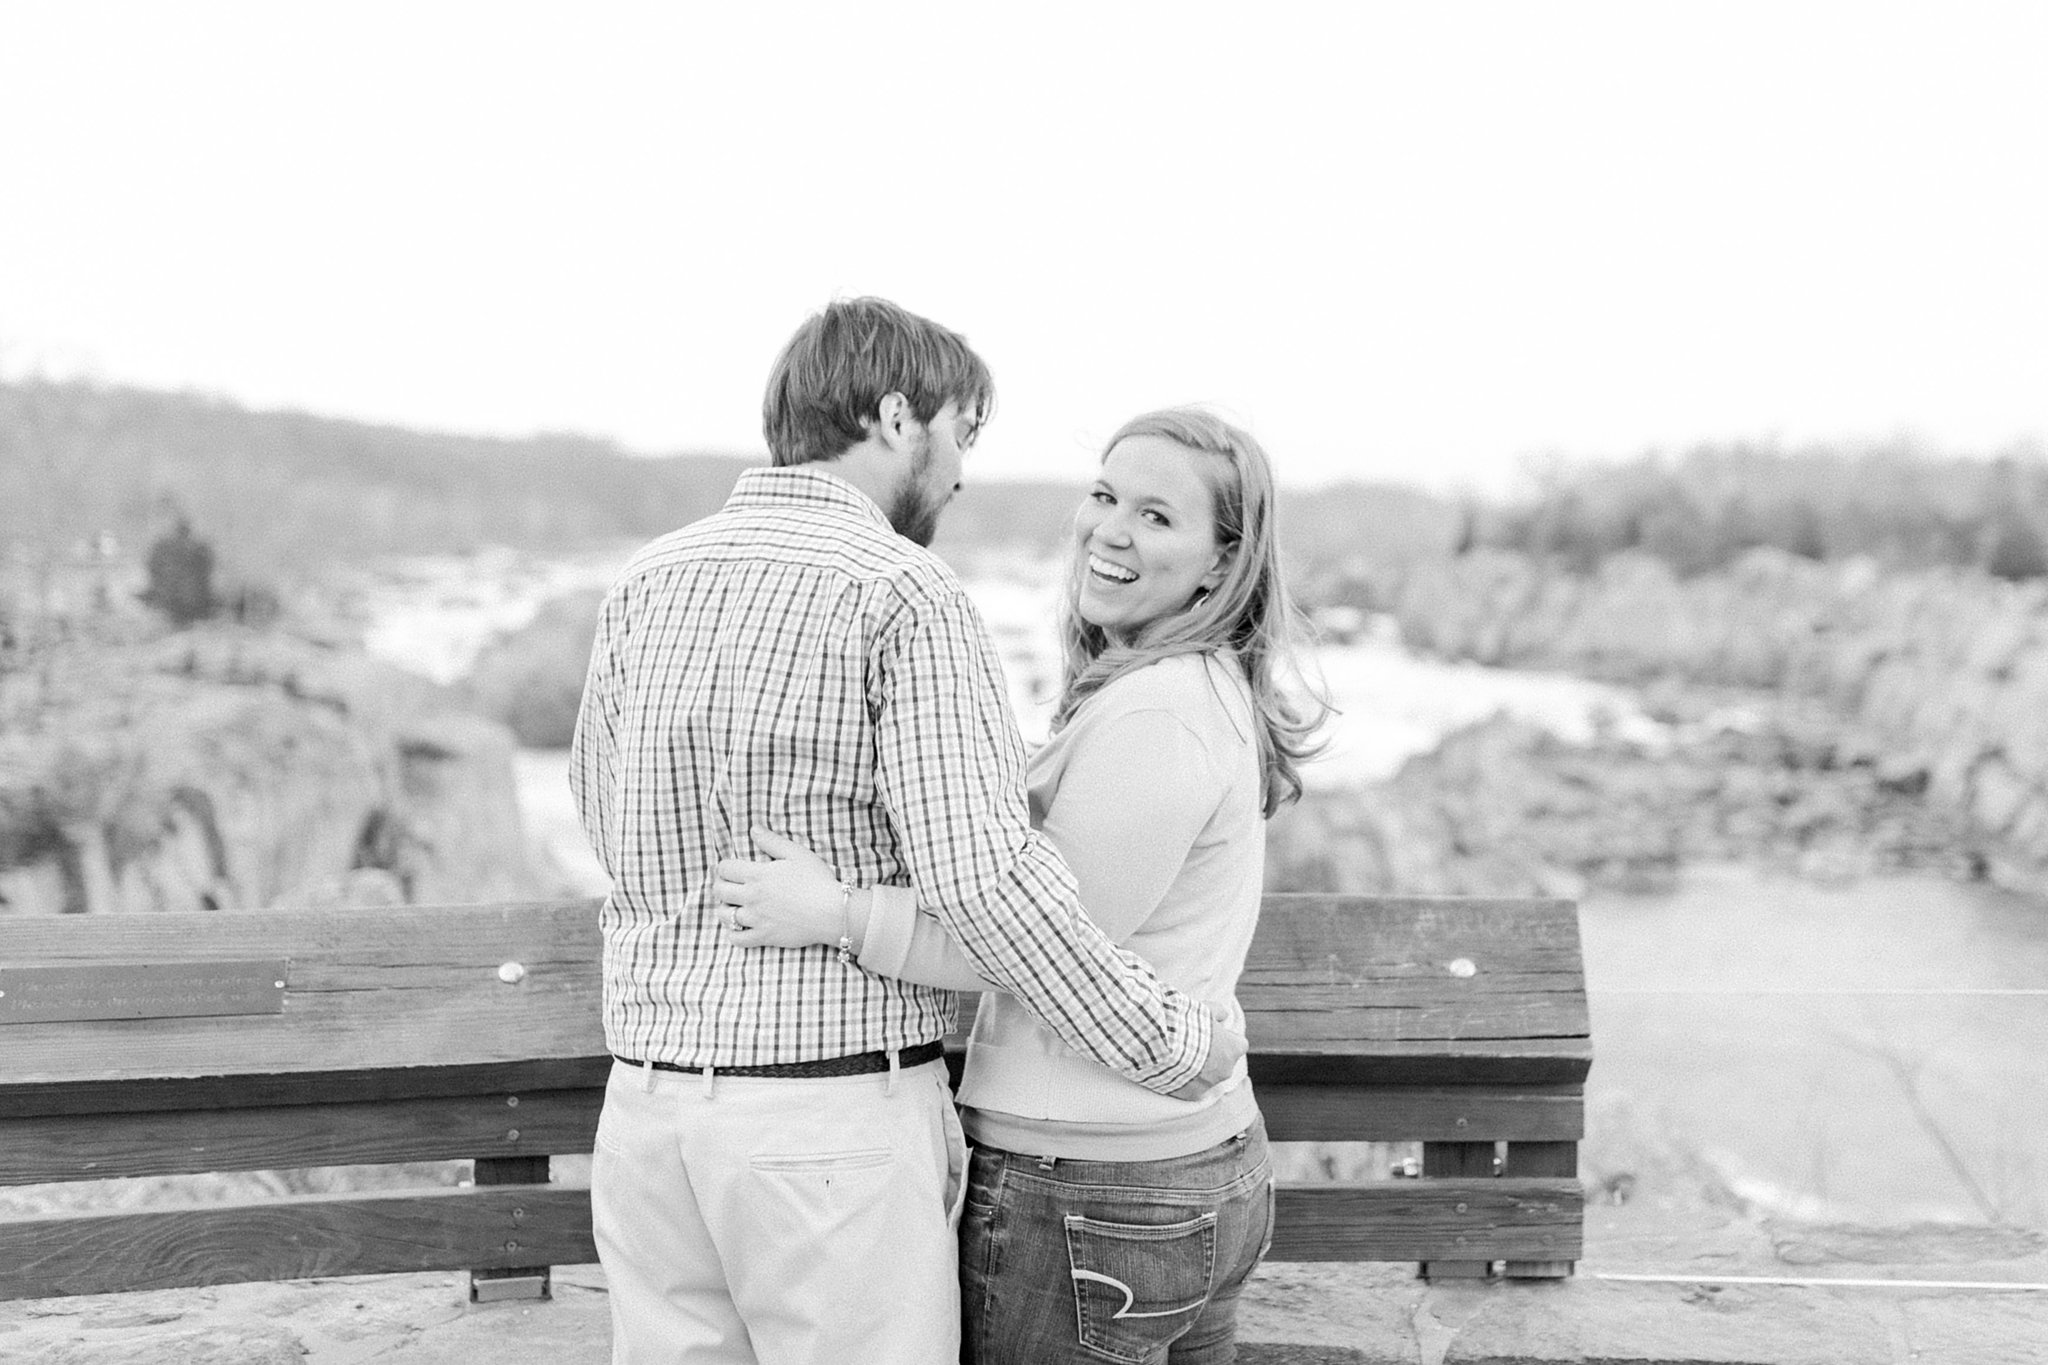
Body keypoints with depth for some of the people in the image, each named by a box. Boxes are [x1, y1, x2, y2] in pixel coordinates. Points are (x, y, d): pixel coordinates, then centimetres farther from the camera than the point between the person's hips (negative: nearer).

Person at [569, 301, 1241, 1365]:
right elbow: (983, 876, -22)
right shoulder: (904, 592, -13)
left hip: (649, 1107, 6)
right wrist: (1169, 1045, -12)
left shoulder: (644, 586, 6)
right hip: (837, 1119, -6)